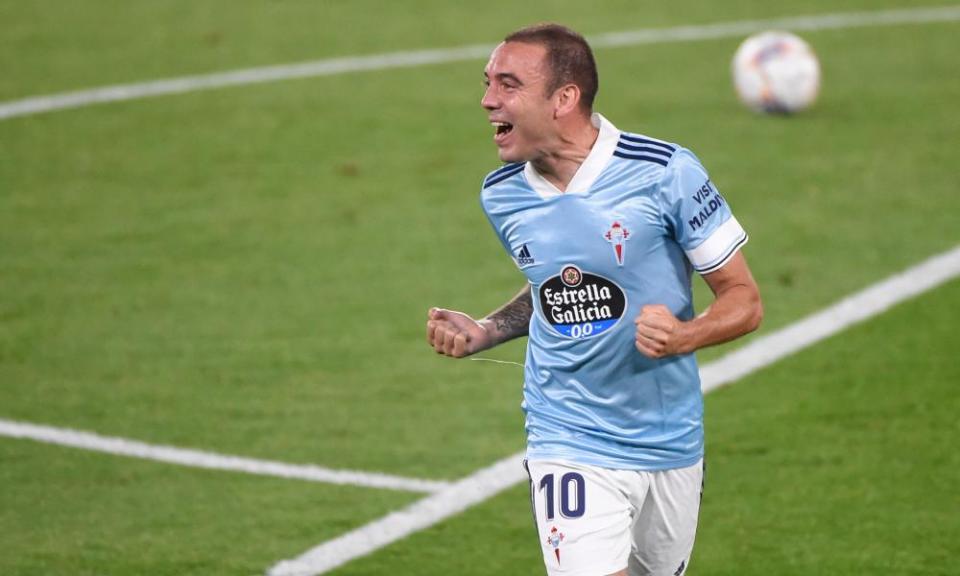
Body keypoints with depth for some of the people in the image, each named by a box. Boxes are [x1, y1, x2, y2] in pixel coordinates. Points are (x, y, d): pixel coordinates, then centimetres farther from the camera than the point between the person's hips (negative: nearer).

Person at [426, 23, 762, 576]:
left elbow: (744, 300, -8)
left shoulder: (666, 173, -13)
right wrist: (482, 332, 2)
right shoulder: (503, 196, 0)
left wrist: (684, 336, -27)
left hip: (670, 443, -1)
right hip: (570, 443, 1)